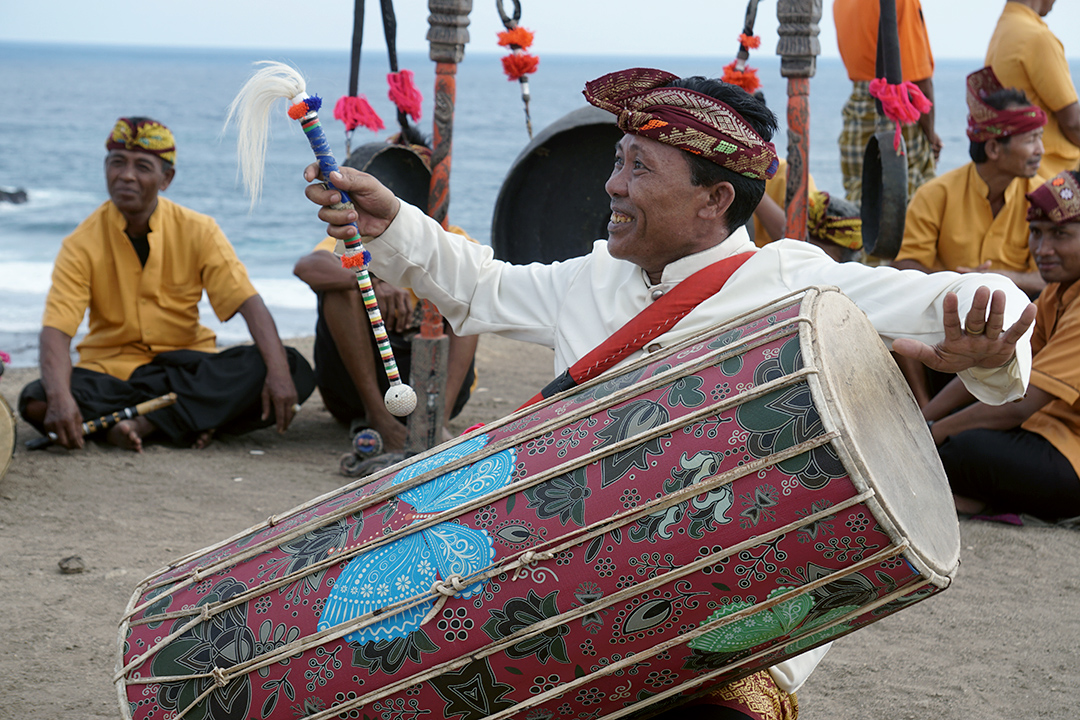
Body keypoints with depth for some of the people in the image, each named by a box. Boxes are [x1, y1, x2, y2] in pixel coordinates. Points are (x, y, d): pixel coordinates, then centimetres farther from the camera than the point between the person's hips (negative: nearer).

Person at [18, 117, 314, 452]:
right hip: (111, 370, -1)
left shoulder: (198, 231, -3)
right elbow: (56, 330, -17)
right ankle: (193, 417, -26)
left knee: (294, 371, -24)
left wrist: (279, 372, -29)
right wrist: (60, 397, -38)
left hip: (187, 365, 1)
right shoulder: (83, 244, -6)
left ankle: (142, 421, -26)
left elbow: (250, 304, -10)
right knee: (38, 403, -32)